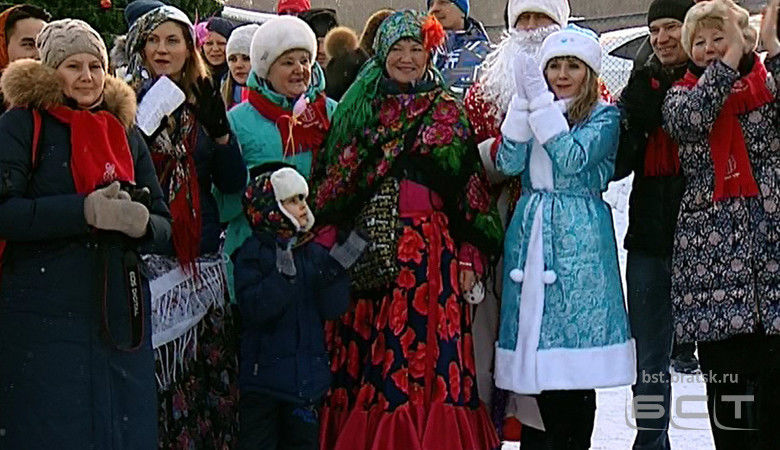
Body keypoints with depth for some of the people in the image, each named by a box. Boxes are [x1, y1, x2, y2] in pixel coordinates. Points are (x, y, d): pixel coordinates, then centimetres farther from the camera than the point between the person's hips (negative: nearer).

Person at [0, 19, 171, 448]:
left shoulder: (125, 132, 16)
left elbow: (163, 221, 15)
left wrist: (141, 222, -9)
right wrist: (87, 210, -20)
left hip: (120, 312, 5)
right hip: (44, 314, -5)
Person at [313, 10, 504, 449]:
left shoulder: (447, 112, 5)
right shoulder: (359, 108, 12)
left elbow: (471, 190, 2)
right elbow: (332, 186, 13)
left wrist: (469, 258, -5)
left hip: (429, 250, -3)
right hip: (366, 249, 3)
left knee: (426, 354, -8)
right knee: (364, 360, 2)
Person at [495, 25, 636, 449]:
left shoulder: (604, 116, 2)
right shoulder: (531, 112, 15)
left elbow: (573, 158, -16)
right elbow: (508, 163, -2)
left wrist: (541, 102, -14)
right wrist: (524, 101, -10)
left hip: (578, 241, -4)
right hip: (530, 236, 4)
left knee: (575, 376, -5)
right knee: (535, 370, 3)